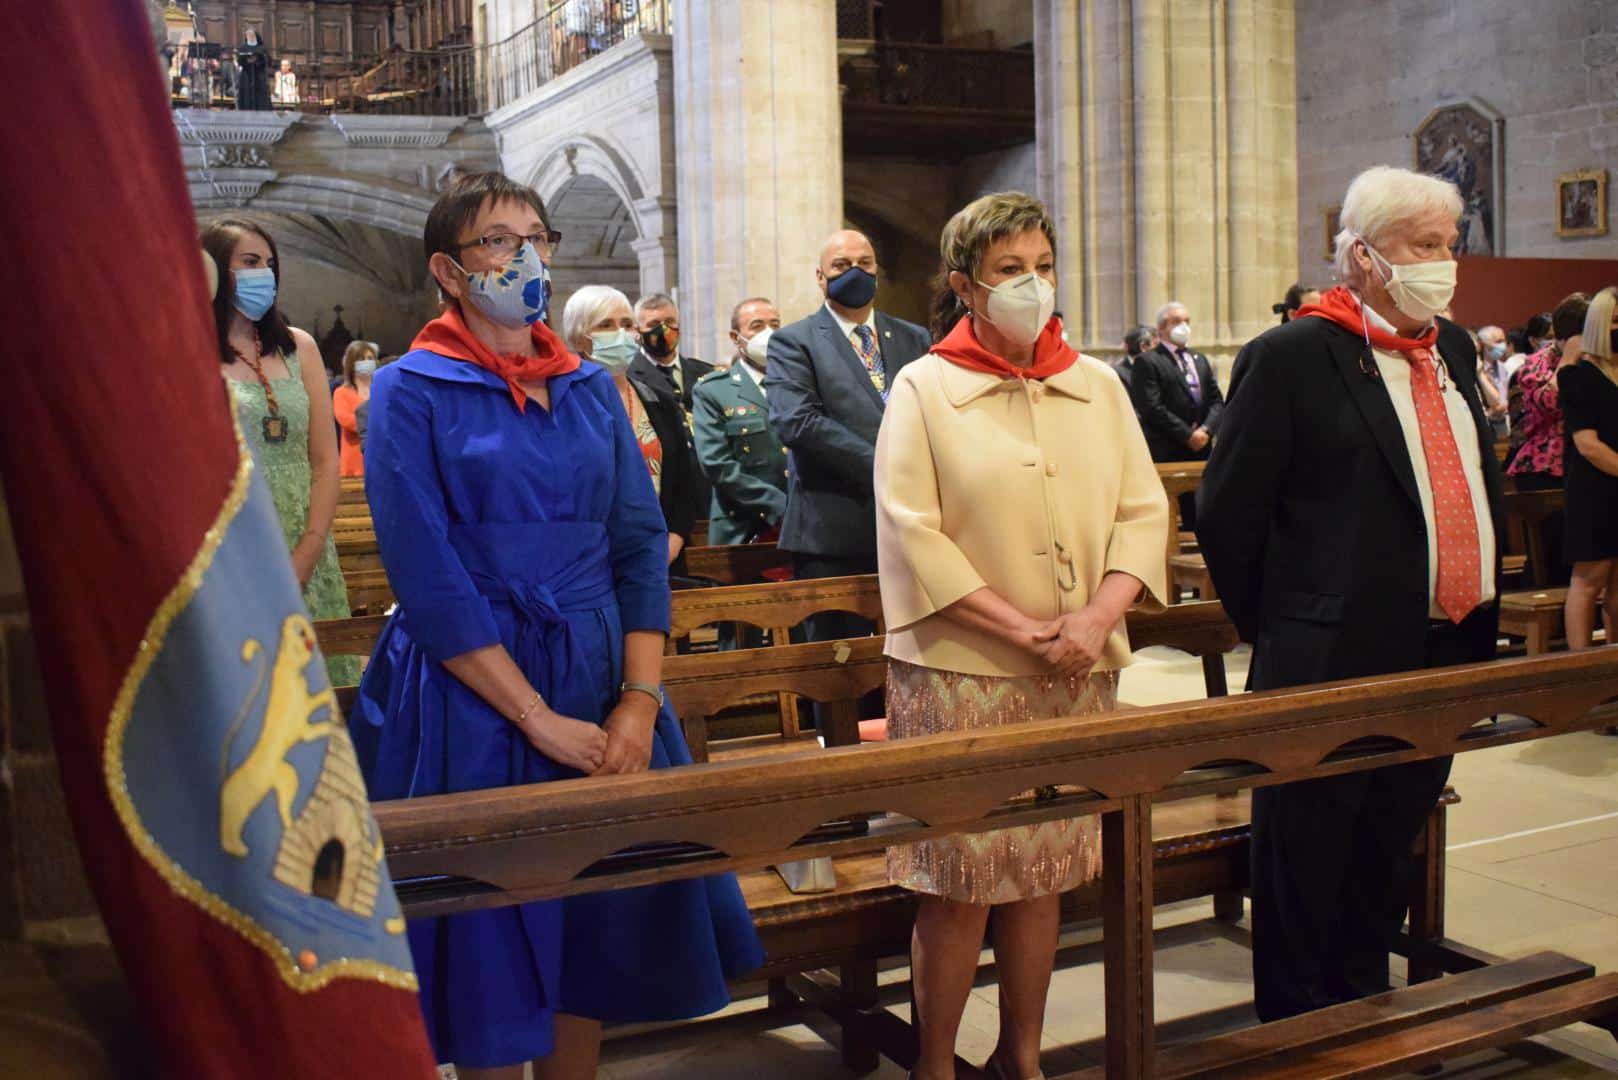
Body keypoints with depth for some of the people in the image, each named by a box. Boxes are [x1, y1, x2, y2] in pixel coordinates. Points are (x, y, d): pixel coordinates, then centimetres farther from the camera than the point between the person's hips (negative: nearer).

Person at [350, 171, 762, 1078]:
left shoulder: (591, 387, 10)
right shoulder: (411, 393, -4)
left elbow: (642, 546, 4)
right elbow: (431, 584, -13)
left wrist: (640, 705, -9)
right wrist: (541, 721, -17)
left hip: (602, 693, 5)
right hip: (471, 697, -4)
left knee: (597, 932, 13)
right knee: (492, 949, 5)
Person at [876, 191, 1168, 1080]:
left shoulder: (1097, 386, 10)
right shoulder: (924, 389, -2)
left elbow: (1142, 510, 6)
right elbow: (911, 533, -10)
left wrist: (1097, 617, -12)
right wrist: (1022, 628, -15)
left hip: (1076, 674, 4)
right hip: (959, 673, -4)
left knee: (1045, 871, 11)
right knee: (958, 882, 0)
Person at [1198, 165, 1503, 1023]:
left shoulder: (1453, 350, 12)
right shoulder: (1291, 357, -11)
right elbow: (1227, 513, -10)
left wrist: (1480, 616, 16)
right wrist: (1274, 630, -3)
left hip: (1447, 657, 7)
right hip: (1338, 658, -7)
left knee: (1387, 851, 19)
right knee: (1305, 865, 6)